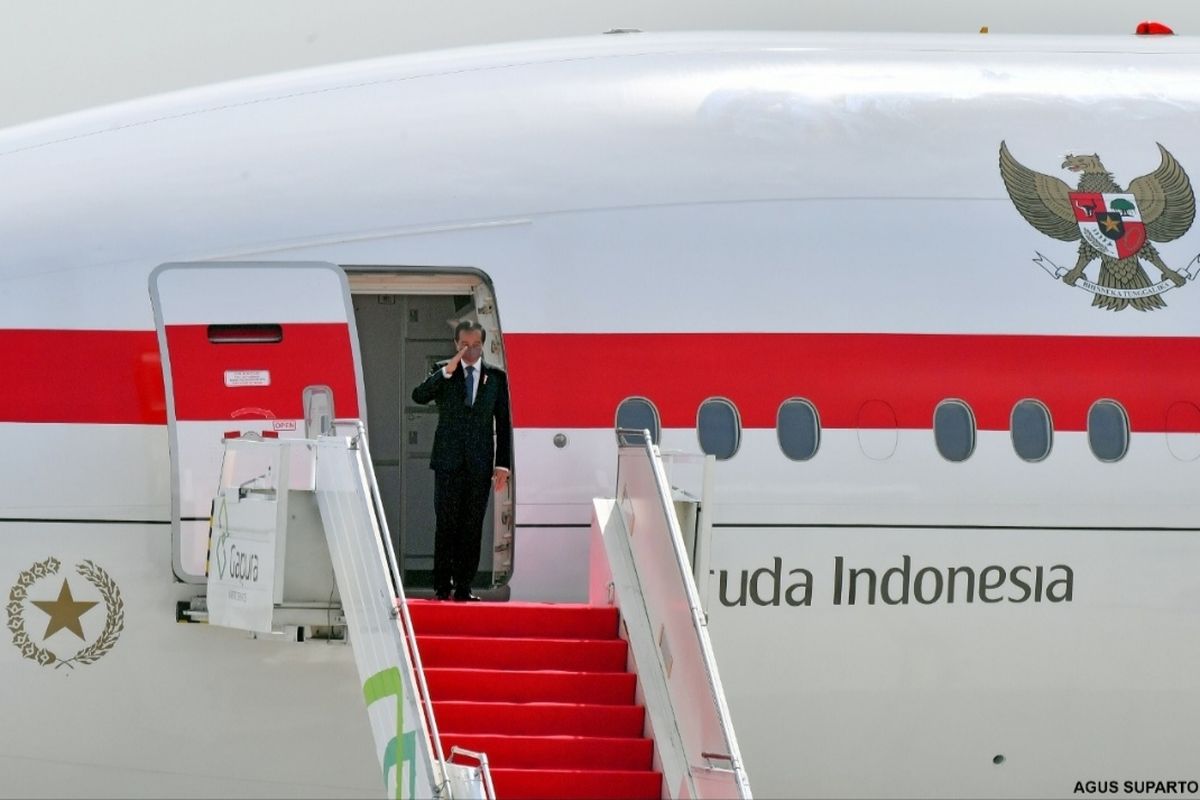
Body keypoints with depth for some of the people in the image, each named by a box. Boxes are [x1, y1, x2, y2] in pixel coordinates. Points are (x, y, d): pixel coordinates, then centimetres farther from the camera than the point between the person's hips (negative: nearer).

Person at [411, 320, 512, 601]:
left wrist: (503, 464, 2)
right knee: (447, 525, -4)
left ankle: (463, 586, 4)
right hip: (448, 461, -1)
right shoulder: (442, 373, 6)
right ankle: (442, 585, 0)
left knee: (472, 527, 0)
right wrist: (447, 372, -21)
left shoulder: (496, 377, 9)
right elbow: (419, 396, -11)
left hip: (480, 464, 1)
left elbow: (503, 423, 9)